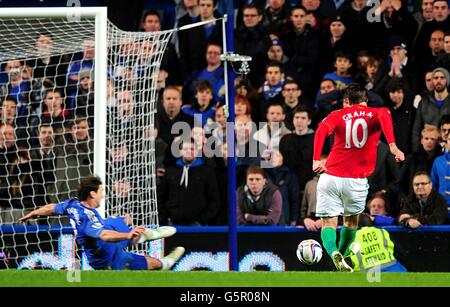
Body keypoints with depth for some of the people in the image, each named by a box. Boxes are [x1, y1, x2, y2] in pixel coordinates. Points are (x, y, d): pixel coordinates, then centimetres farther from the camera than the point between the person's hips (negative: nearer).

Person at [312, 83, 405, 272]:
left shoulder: (338, 115, 9)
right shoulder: (374, 114, 7)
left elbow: (322, 130, -11)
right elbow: (384, 115, -18)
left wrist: (316, 160, -16)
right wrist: (393, 146, -26)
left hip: (330, 177, 0)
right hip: (356, 181, 1)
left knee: (329, 223, 2)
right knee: (351, 221, 25)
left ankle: (333, 252, -25)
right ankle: (342, 255, 32)